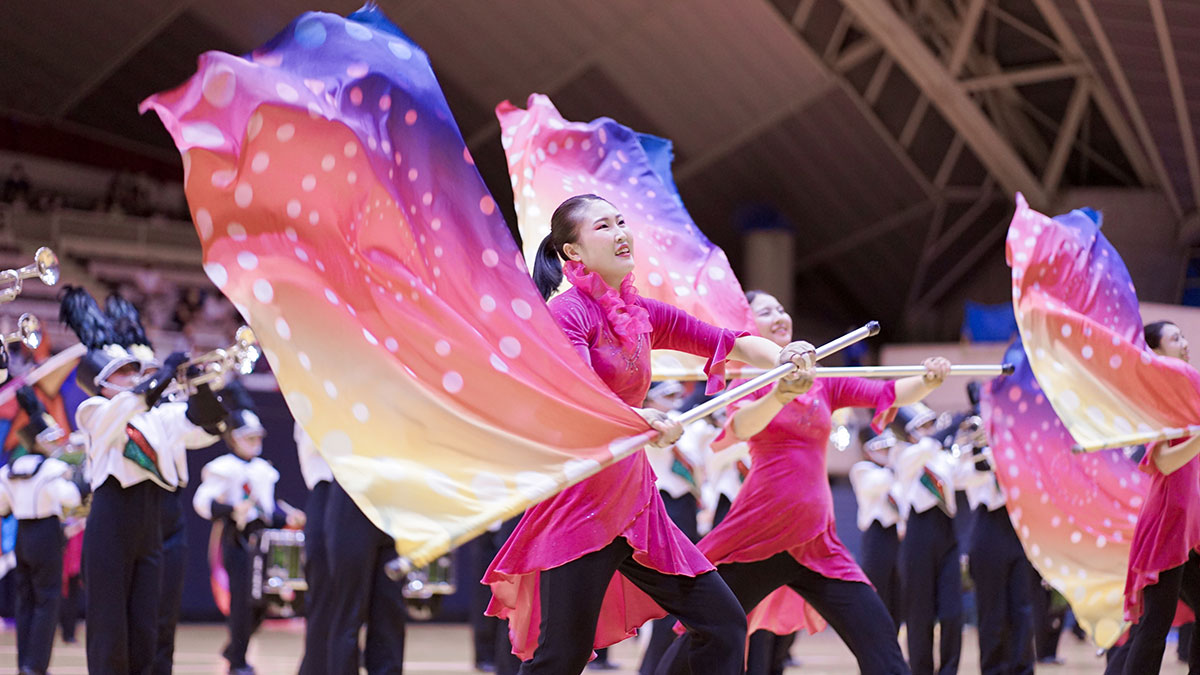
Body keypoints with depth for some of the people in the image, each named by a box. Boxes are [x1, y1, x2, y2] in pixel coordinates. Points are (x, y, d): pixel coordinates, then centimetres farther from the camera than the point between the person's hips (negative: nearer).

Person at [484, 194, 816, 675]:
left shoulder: (642, 314, 12)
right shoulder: (568, 312, -11)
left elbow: (733, 344, 15)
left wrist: (784, 357, -6)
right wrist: (638, 419, -46)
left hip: (634, 501, 8)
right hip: (580, 503, -8)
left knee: (723, 624, 4)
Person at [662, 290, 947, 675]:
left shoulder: (823, 383, 13)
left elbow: (889, 394, 3)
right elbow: (741, 426, -22)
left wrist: (928, 381, -19)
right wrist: (779, 394, -43)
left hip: (816, 539, 4)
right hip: (759, 534, -4)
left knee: (878, 637, -7)